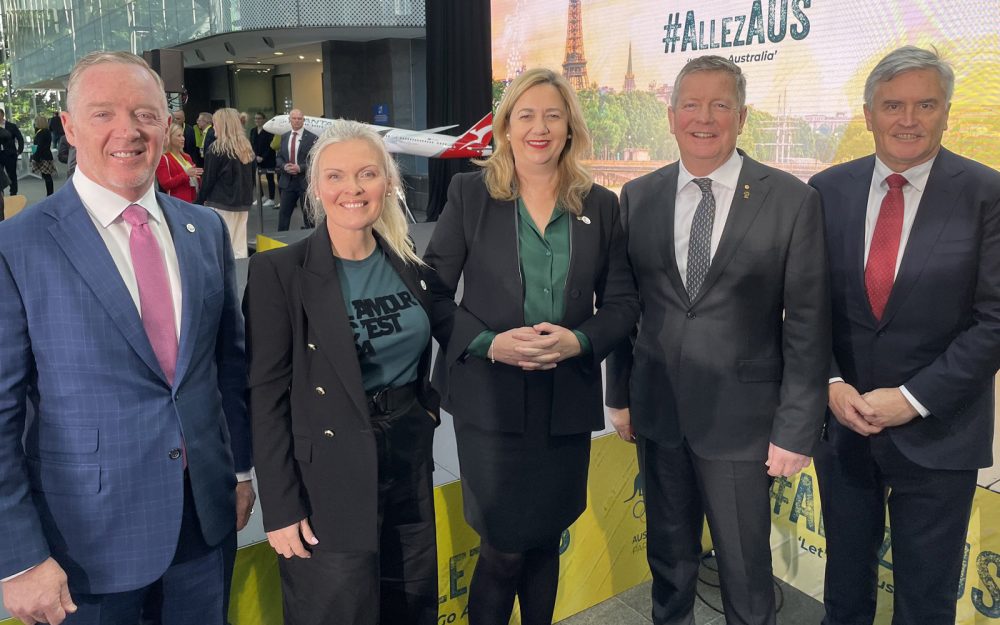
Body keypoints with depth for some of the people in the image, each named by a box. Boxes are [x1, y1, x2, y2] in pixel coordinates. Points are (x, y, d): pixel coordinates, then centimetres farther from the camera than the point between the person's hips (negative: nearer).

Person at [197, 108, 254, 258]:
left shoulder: (216, 149, -10)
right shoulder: (247, 147, 7)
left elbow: (208, 179, -7)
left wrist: (200, 200, 3)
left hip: (221, 203, -6)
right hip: (243, 203, 6)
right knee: (239, 245, 8)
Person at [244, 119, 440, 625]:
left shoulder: (407, 264, 4)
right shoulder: (279, 272, -13)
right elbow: (267, 396, -13)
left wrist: (426, 408, 6)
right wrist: (281, 509, -14)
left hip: (410, 464, 6)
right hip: (331, 481, -5)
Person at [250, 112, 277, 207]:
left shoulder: (268, 130, -8)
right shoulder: (253, 131, 12)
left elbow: (271, 146, -12)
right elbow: (251, 144, 12)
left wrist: (263, 157, -16)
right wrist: (254, 155, -3)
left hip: (267, 159, -6)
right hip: (256, 159, 6)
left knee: (270, 178, -1)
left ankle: (271, 199, 3)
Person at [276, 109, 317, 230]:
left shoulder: (312, 138, -4)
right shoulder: (284, 137, 11)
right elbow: (279, 157, 13)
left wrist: (300, 168, -19)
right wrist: (284, 166, -8)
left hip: (305, 181, -4)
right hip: (288, 181, 4)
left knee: (308, 214, 4)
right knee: (284, 213, 6)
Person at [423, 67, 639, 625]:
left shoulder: (600, 204, 5)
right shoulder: (470, 194, -1)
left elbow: (623, 302, 5)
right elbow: (434, 292, -3)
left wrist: (578, 340, -14)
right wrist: (490, 342, -17)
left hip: (568, 401, 3)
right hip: (490, 398, -2)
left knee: (546, 542, 15)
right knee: (504, 550, 2)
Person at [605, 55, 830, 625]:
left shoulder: (792, 200, -7)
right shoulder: (639, 196, 2)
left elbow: (808, 325, -7)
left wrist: (796, 429, -8)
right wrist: (620, 394, 9)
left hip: (741, 416, -3)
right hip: (658, 410, 3)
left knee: (746, 570, 10)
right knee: (669, 555, 19)